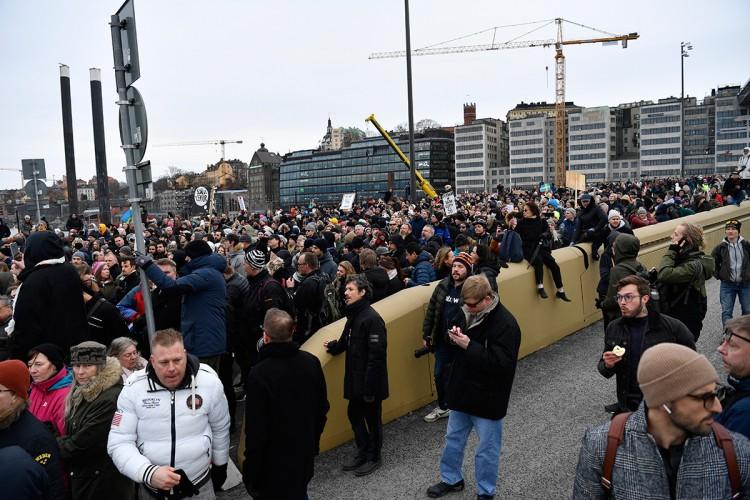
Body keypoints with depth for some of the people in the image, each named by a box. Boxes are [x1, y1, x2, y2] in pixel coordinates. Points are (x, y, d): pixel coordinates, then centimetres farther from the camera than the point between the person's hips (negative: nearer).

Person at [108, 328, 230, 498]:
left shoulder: (209, 381, -13)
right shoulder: (133, 388, -14)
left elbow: (220, 428, 3)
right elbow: (119, 443, -14)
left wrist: (220, 465, 13)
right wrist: (148, 473, -28)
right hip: (151, 487, 0)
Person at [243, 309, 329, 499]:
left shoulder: (260, 374, -26)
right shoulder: (311, 362, -8)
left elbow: (256, 429, -22)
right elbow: (322, 408, 4)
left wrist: (250, 472, -10)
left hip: (273, 462, -5)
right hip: (304, 453, 5)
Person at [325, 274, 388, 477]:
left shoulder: (372, 318, -21)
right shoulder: (353, 316, 8)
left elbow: (376, 355, -24)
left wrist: (370, 386, -24)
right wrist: (334, 346, 3)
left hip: (370, 382, -9)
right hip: (355, 380, 9)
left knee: (372, 418, 8)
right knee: (354, 415, 18)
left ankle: (373, 457, 25)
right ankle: (362, 453, 34)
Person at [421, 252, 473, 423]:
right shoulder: (443, 286, 2)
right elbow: (431, 310, 7)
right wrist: (426, 334, 8)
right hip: (442, 340, 5)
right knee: (440, 374, 16)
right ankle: (443, 407, 37)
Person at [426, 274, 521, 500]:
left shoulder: (506, 324, -24)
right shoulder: (467, 312, -2)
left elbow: (502, 363, -30)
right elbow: (452, 328, 16)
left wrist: (470, 346, -32)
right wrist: (453, 335, -9)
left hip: (487, 397, -7)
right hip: (462, 390, 7)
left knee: (487, 448, 11)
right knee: (453, 438, 22)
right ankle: (451, 479, 42)